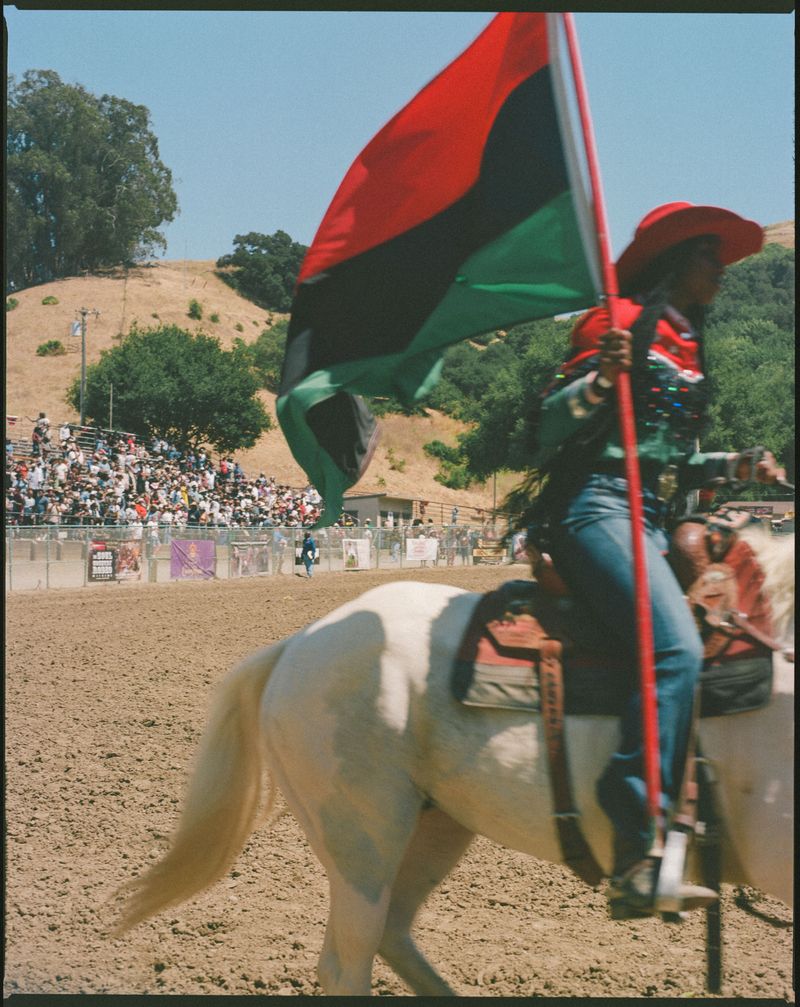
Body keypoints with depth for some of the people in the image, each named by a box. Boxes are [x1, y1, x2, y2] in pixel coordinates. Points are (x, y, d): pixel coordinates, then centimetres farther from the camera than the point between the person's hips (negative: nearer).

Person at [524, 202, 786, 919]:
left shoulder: (683, 348, 25)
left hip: (651, 523, 10)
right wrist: (599, 378, -27)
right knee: (677, 649, -29)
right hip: (594, 509, -10)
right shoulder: (622, 326, -2)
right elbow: (549, 431, -10)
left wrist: (738, 466, 17)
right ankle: (638, 858, -35)